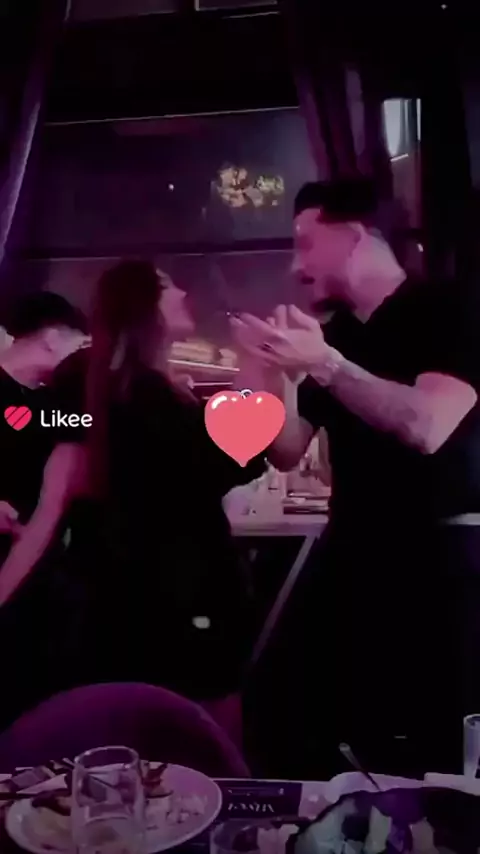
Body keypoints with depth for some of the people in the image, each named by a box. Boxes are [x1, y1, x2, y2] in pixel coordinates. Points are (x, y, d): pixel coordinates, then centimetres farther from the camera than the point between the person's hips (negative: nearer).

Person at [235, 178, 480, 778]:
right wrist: (278, 371, -4)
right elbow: (286, 454, 11)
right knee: (279, 711, 9)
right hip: (352, 552, 6)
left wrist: (325, 365, -23)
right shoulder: (328, 335, 12)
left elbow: (427, 428, -23)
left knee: (426, 750, -2)